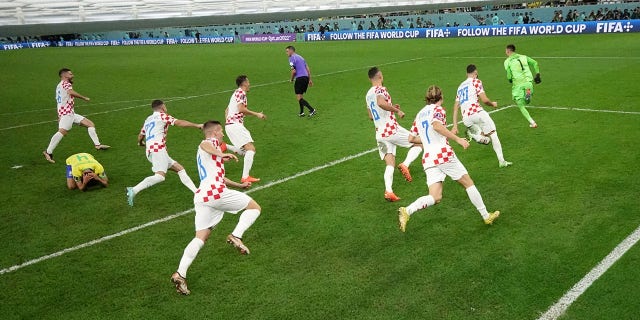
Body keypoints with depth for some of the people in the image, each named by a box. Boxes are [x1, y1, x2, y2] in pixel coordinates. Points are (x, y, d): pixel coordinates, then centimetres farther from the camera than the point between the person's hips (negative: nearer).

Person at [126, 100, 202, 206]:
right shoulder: (162, 116, 5)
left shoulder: (148, 119, 26)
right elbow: (180, 123, -5)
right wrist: (197, 125, -3)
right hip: (158, 149, -9)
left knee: (179, 168, 8)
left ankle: (197, 192, 3)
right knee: (160, 176, -23)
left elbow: (140, 137, 31)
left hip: (150, 151, 9)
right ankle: (133, 190, -31)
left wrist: (141, 143, 53)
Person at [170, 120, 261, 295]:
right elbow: (203, 144, -21)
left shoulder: (206, 152, 34)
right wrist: (221, 155, -36)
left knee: (201, 237, 4)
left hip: (201, 197, 8)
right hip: (216, 192, -8)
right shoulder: (211, 142, 6)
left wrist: (239, 185, 46)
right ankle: (236, 236, -12)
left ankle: (180, 273, -7)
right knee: (254, 207, 5)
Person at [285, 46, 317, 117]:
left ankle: (312, 110, -18)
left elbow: (293, 71, -14)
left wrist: (291, 79, 3)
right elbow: (308, 69, 19)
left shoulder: (292, 58, -4)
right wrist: (310, 80, 21)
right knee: (301, 96, 20)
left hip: (299, 78, -9)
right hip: (306, 77, 9)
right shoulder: (300, 57, 22)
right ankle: (301, 112, 23)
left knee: (299, 97, -7)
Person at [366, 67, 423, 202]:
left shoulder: (368, 94, 17)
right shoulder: (380, 89, -7)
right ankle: (406, 164, -15)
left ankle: (388, 191, -12)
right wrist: (397, 110, -19)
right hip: (391, 129, -7)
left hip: (380, 134, 7)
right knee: (419, 143, 8)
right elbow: (381, 103, -31)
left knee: (390, 164, 6)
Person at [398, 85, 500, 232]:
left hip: (428, 158, 6)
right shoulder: (438, 109, 1)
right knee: (468, 183, 12)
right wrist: (458, 139, -21)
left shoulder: (420, 114, 19)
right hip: (443, 153, -5)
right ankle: (486, 216, 20)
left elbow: (411, 138, 22)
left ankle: (407, 211, -23)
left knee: (435, 197, -1)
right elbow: (436, 125, -21)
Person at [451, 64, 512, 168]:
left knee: (486, 140, 15)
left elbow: (456, 107, 21)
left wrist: (455, 126, 18)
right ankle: (501, 161, -1)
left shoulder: (460, 86, 27)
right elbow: (484, 100, -3)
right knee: (493, 135, 7)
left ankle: (471, 133, -14)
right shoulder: (476, 81, 7)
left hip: (466, 118, 5)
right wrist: (492, 104, 19)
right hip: (477, 112, -5)